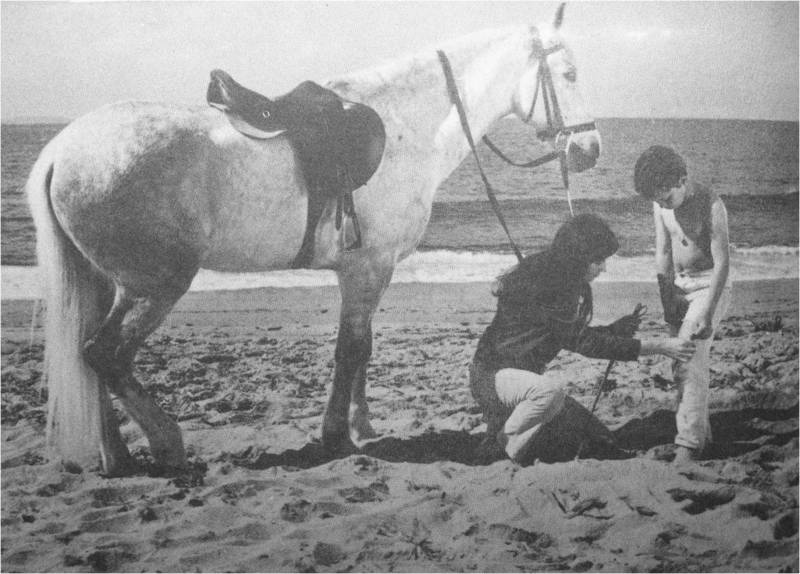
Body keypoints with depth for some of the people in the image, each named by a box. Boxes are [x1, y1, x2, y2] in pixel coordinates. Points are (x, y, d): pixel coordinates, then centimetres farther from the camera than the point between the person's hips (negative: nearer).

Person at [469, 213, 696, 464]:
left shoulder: (575, 285, 2)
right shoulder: (542, 288, -27)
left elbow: (576, 337, 12)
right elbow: (583, 342, -28)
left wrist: (617, 328, -6)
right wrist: (659, 347, -28)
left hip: (526, 374, 9)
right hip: (493, 375, -9)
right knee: (551, 389, -38)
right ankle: (502, 447, -15)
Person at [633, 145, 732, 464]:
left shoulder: (711, 206, -22)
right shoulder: (661, 205, -3)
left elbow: (723, 263, -23)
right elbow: (663, 253, 3)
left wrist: (707, 314, -26)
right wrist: (667, 302, -2)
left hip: (709, 285, -7)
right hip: (678, 285, 7)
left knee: (690, 362, -18)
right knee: (681, 364, 8)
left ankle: (689, 442, -17)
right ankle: (700, 431, 22)